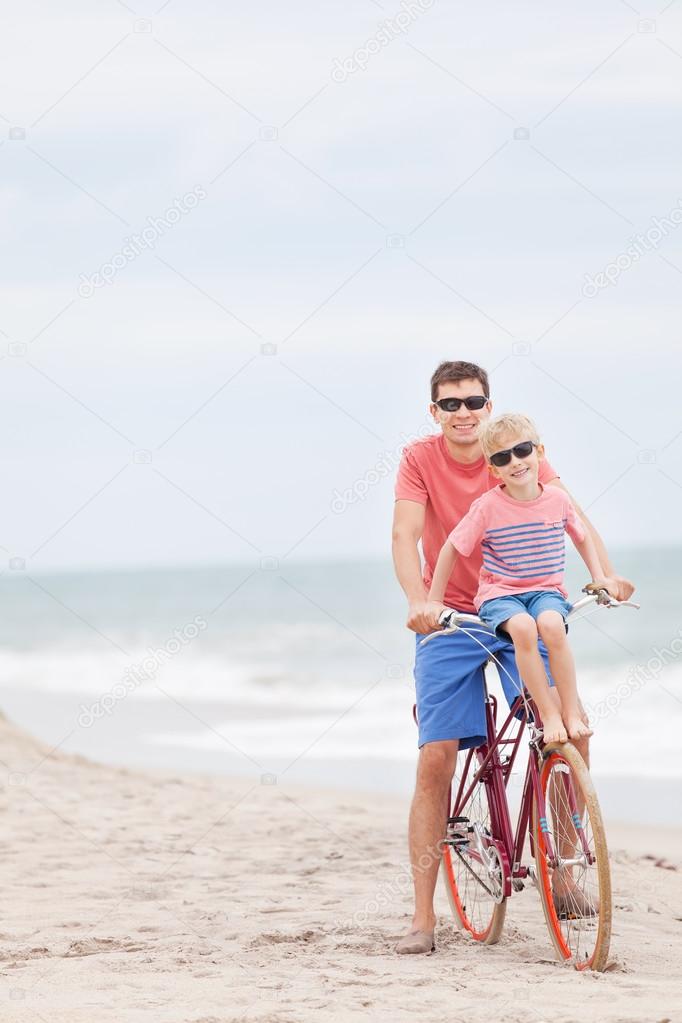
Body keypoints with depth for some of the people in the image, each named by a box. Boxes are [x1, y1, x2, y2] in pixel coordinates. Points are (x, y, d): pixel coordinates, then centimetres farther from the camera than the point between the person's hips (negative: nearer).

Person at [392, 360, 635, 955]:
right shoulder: (421, 460, -6)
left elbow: (570, 514, -16)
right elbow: (405, 535, -17)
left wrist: (605, 573, -34)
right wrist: (418, 601, -36)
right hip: (450, 619, -1)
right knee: (436, 758, -9)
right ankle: (423, 917, -3)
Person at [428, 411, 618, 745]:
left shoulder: (558, 500, 0)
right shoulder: (488, 506, -9)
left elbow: (582, 536, 21)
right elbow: (451, 549, 0)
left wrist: (599, 578, 14)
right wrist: (434, 602, 1)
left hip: (546, 591, 2)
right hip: (499, 595, -2)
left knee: (551, 624, -34)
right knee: (522, 626, -37)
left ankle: (572, 713, -22)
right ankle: (548, 714, -28)